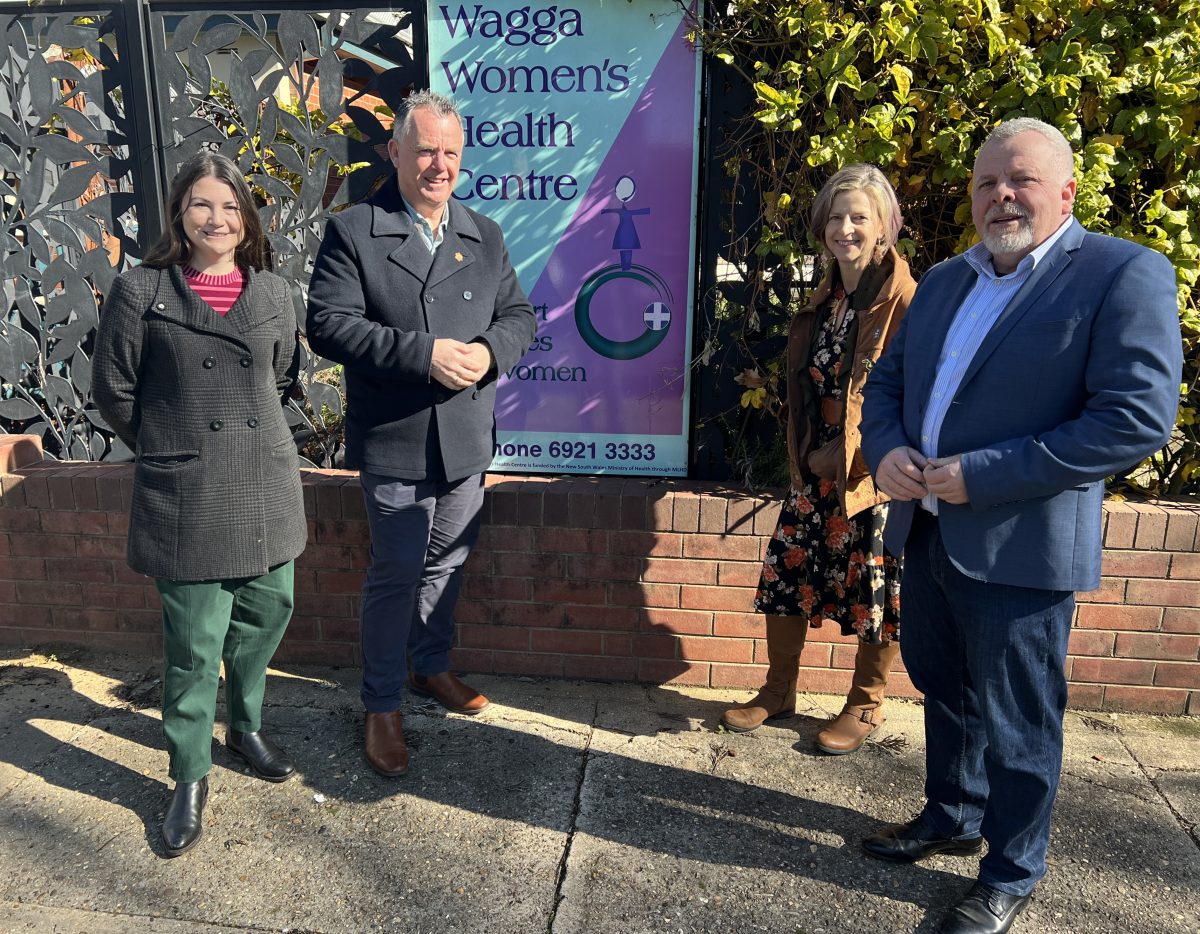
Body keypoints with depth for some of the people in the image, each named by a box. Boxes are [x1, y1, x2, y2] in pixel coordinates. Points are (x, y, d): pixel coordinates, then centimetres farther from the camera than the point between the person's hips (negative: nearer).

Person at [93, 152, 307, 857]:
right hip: (187, 495, -3)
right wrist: (164, 447, 9)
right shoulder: (141, 290, -4)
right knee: (195, 643, 2)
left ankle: (247, 726, 39)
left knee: (267, 615, 14)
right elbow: (114, 389, 2)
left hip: (267, 484, 4)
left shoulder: (273, 293, 5)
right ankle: (191, 776, 22)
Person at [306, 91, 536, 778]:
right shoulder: (352, 233, -6)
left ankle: (432, 665, 42)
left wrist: (490, 350, -14)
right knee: (396, 574, 3)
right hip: (396, 443, -5)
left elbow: (521, 314, 9)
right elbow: (329, 325, -15)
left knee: (447, 564, 19)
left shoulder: (484, 236, 10)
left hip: (469, 440, 5)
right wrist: (423, 353, -24)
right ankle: (383, 706, 22)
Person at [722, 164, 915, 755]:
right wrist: (803, 454, 10)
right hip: (815, 469, 7)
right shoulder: (825, 297, 10)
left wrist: (845, 455, -13)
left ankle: (866, 706, 28)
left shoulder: (905, 301, -13)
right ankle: (779, 691, 30)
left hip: (875, 474, -6)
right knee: (786, 571, 10)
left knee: (876, 591, 7)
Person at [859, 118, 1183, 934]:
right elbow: (887, 381, 16)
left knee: (1017, 721, 9)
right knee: (944, 691, 22)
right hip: (928, 531, 7)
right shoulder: (944, 280, 11)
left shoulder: (1125, 275, -11)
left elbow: (1140, 417, -20)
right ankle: (953, 818, 46)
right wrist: (886, 448, -6)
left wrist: (982, 475, -22)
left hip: (1022, 548, -6)